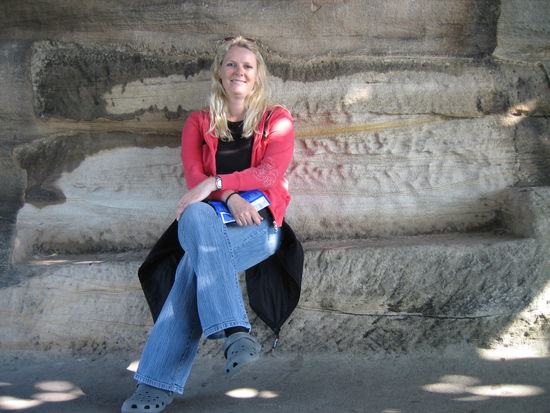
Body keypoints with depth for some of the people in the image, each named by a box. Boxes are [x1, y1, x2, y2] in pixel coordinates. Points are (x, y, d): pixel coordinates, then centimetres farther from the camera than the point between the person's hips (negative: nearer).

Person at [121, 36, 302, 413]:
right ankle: (235, 332, -44)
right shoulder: (199, 123, 18)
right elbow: (194, 175, 2)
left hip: (259, 225, -2)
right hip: (211, 222, 2)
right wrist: (230, 198, -19)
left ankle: (162, 382, -32)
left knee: (196, 262, -32)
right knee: (196, 216, -37)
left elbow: (272, 171, -6)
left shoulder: (277, 120, 12)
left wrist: (216, 182, -19)